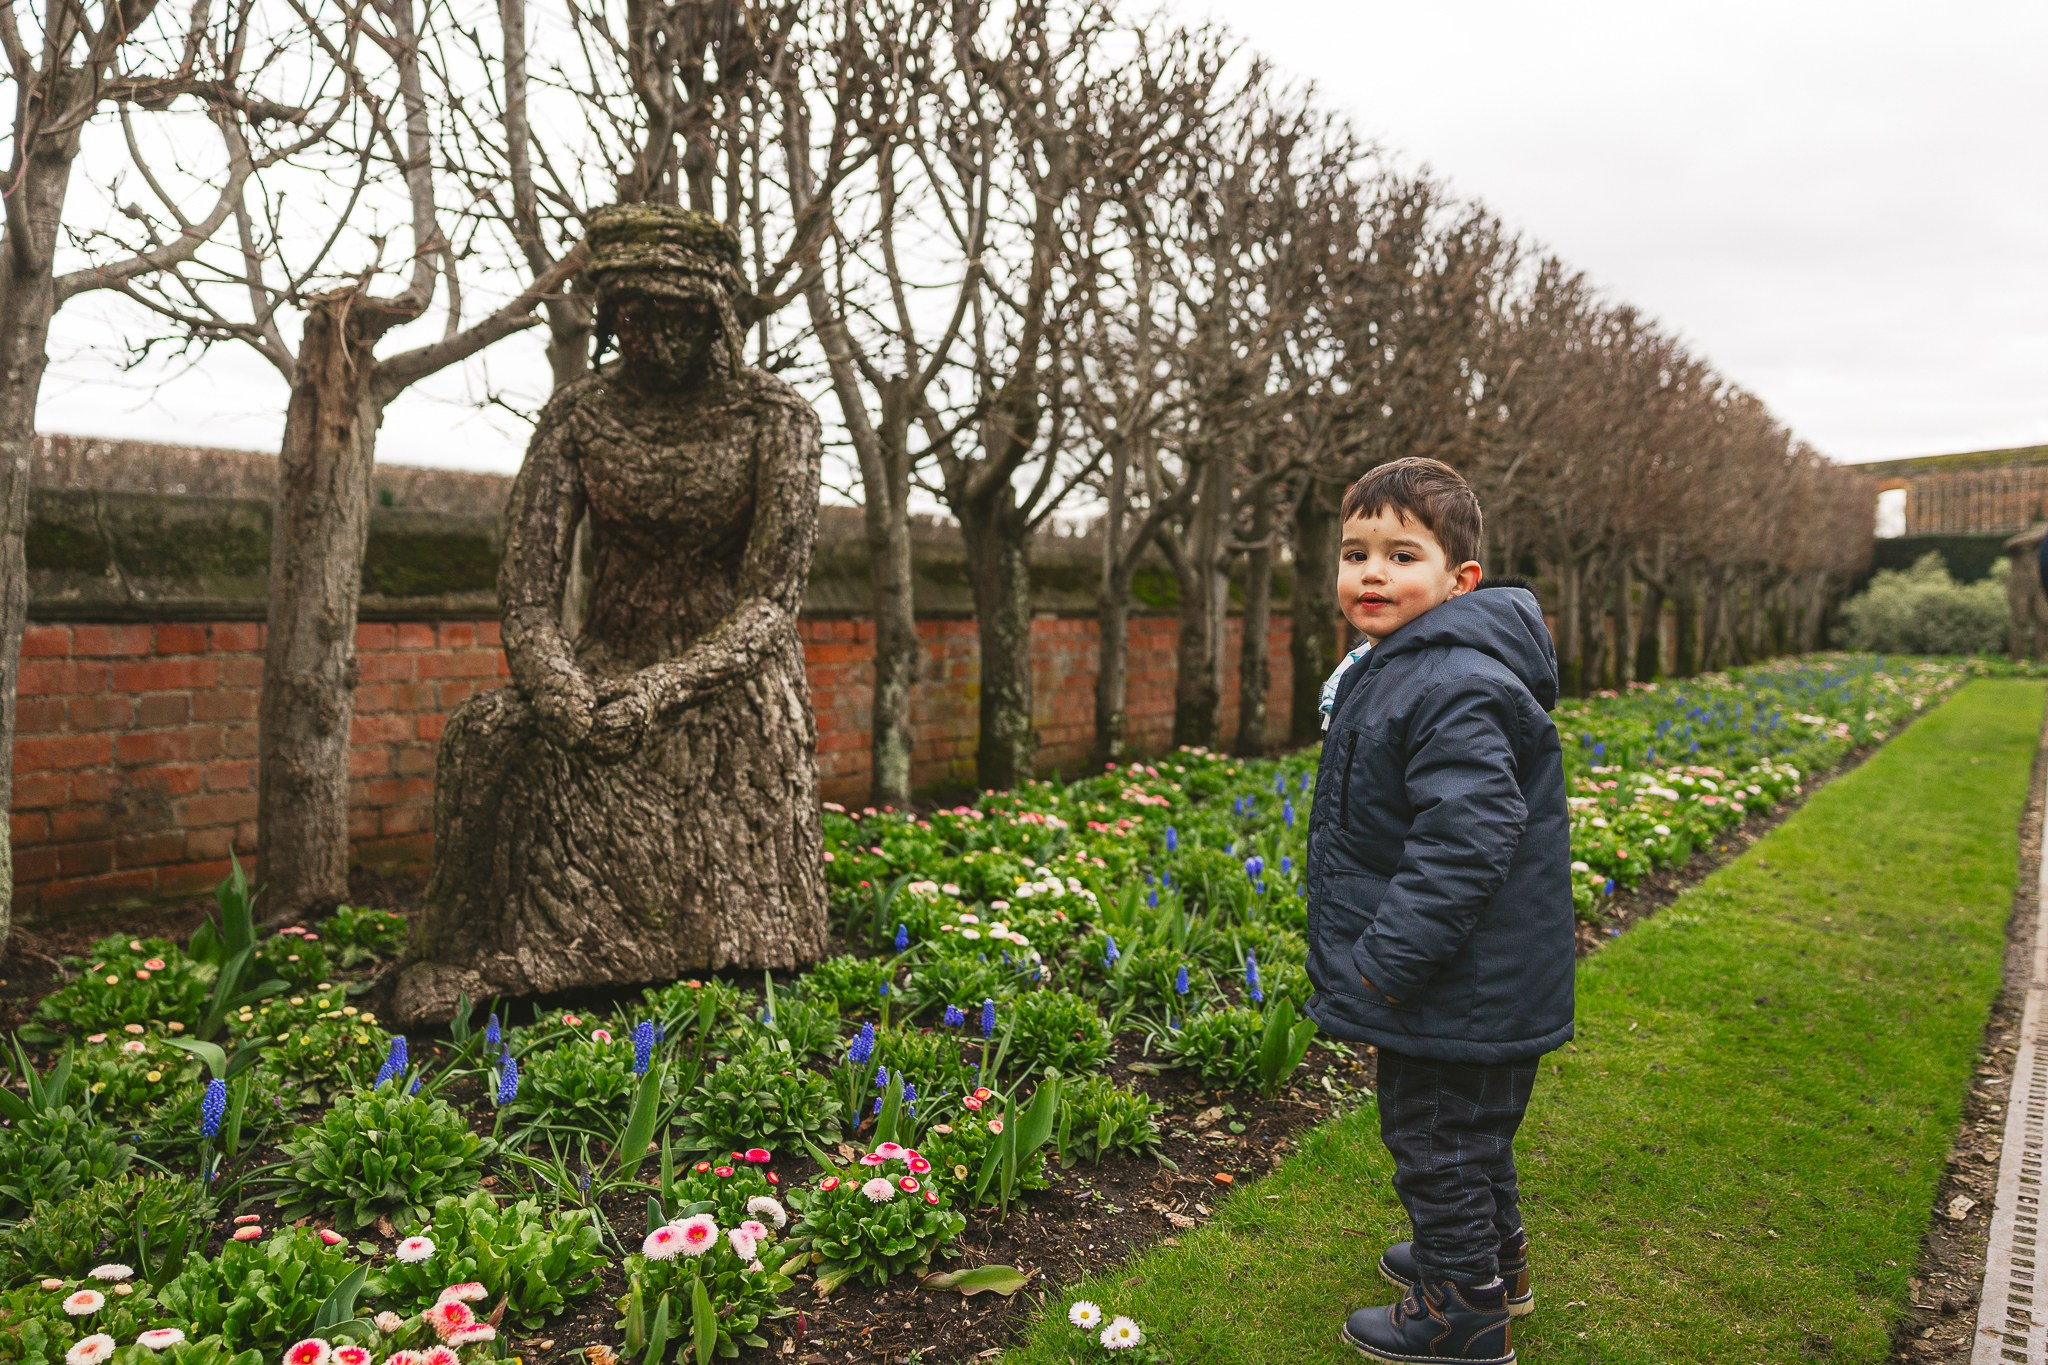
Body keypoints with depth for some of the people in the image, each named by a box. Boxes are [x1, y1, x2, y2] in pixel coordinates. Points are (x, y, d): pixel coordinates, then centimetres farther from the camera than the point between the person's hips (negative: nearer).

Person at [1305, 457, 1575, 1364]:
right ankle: (1493, 1261, 46)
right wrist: (1377, 962, 22)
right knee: (1463, 1134, 26)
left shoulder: (1455, 688, -25)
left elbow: (1464, 842, -31)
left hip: (1457, 987, -10)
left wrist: (1386, 963, -27)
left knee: (1436, 1138, 6)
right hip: (1456, 987, 10)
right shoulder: (1392, 671, 9)